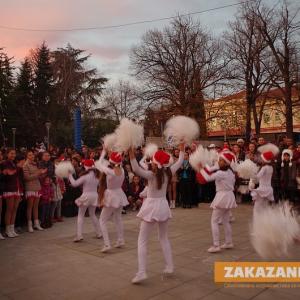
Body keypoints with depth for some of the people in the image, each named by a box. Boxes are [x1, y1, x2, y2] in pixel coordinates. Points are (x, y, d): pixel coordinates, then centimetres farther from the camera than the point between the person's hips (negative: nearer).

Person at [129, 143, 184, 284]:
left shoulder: (151, 175, -18)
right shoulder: (168, 172, -5)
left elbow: (136, 169, -36)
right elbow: (179, 162, 9)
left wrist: (131, 153, -41)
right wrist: (182, 149, 20)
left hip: (152, 206, -5)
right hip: (163, 205, 6)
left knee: (142, 240, 1)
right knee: (164, 238, 22)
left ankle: (141, 272, -5)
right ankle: (169, 266, 26)